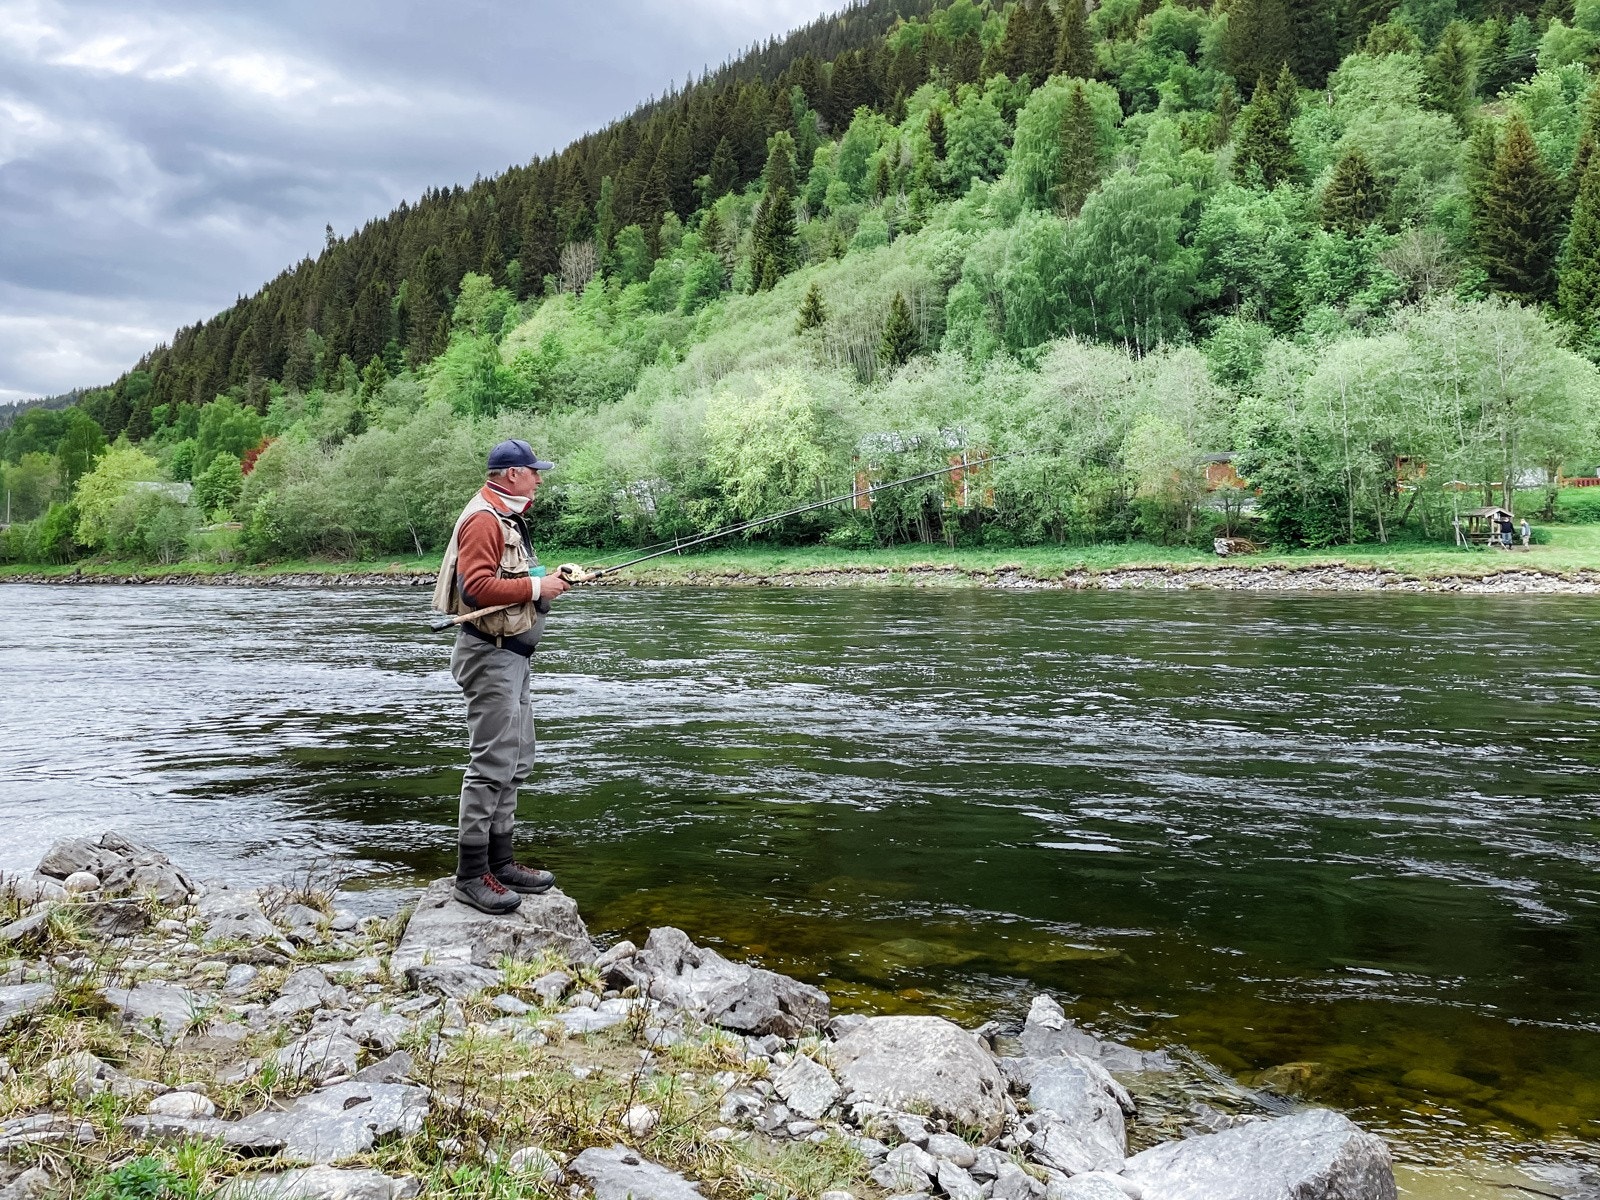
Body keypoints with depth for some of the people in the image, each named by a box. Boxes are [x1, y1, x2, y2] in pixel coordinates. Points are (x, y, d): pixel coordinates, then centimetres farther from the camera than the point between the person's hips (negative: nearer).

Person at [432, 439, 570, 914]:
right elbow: (476, 588, -25)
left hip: (512, 654, 11)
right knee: (492, 763, -10)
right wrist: (536, 587, -19)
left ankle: (500, 861, 22)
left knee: (516, 762, 14)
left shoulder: (508, 518, 18)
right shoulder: (483, 519, -15)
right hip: (490, 655, -11)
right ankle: (471, 874, -4)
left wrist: (546, 579, 8)